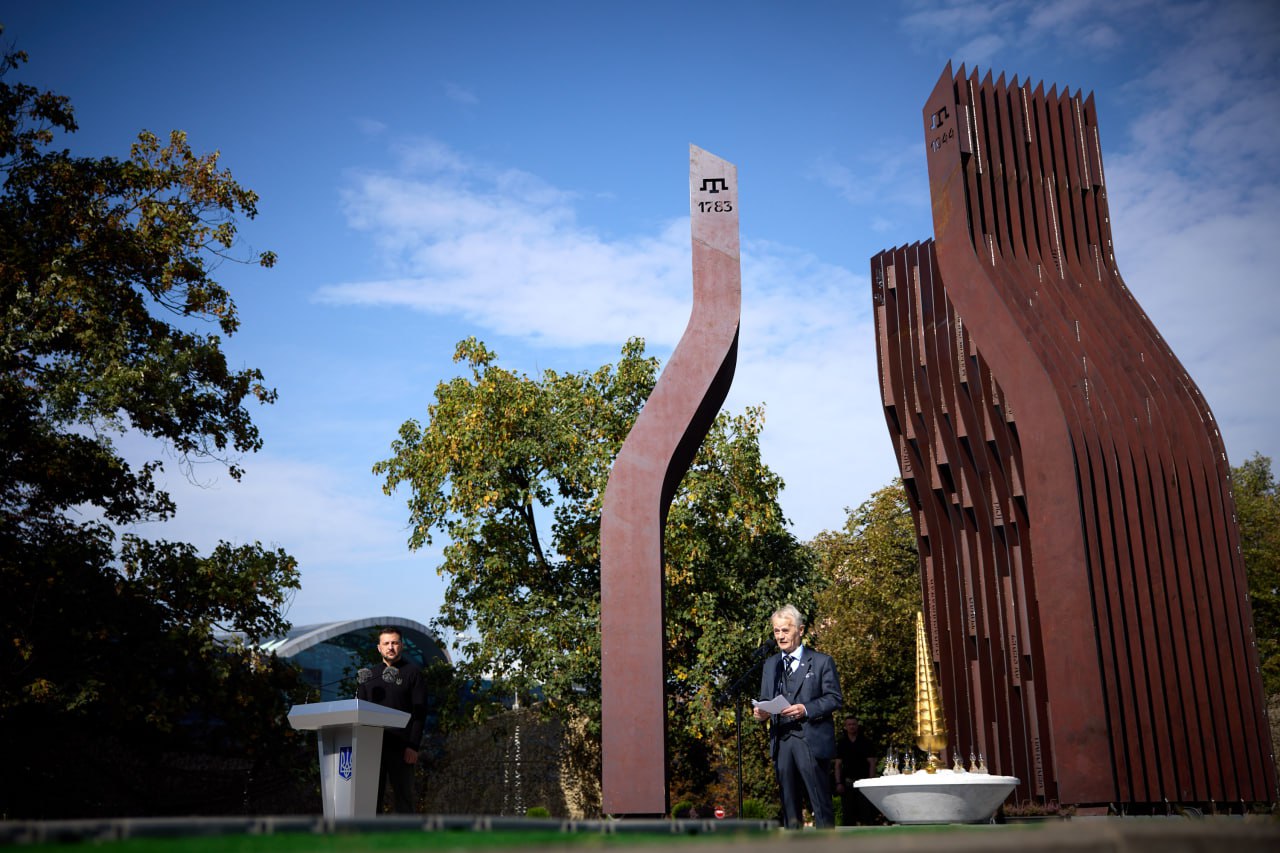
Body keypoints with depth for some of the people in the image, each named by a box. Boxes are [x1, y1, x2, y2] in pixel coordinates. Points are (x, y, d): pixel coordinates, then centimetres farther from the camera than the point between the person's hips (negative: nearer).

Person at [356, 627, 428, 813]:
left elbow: (420, 712, -4)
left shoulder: (413, 672, 3)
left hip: (401, 747, -4)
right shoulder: (370, 675, 16)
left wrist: (413, 746, -12)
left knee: (405, 795, -1)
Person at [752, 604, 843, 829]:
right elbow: (765, 699, 18)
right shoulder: (770, 664, 17)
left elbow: (835, 699, -3)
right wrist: (761, 712, -5)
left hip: (812, 741, -4)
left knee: (820, 803, -4)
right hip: (781, 743, 5)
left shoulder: (822, 662, 3)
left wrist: (806, 709, -17)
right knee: (789, 804, 9)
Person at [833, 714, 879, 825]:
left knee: (866, 811, -9)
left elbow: (872, 763, 2)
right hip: (847, 782, 2)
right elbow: (838, 765, 8)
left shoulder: (866, 743, 5)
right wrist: (838, 783, -3)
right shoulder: (841, 744, 10)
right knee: (848, 811, 1)